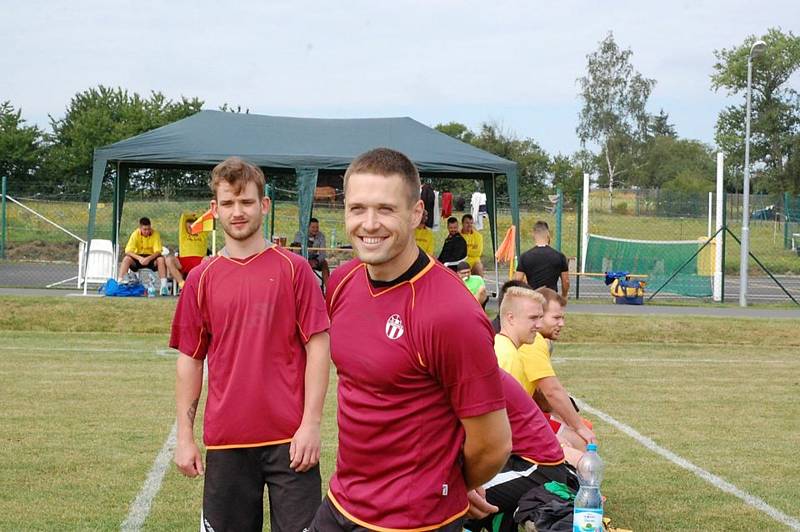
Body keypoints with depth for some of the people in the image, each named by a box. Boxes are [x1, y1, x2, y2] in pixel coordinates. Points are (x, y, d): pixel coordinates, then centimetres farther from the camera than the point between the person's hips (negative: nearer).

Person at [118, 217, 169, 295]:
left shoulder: (155, 234, -15)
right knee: (127, 258, -29)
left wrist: (148, 259, -38)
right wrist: (139, 258, -38)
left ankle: (164, 286, -33)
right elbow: (128, 251, -21)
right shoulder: (135, 234, -14)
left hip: (151, 258, 0)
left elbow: (158, 251, -19)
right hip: (138, 257, 0)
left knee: (161, 259, -31)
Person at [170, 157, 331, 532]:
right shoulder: (201, 279, 7)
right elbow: (189, 360, 10)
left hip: (289, 438, -2)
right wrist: (185, 436, 6)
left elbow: (318, 345, -3)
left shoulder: (293, 269, 0)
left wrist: (311, 423, -10)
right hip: (225, 440, 2)